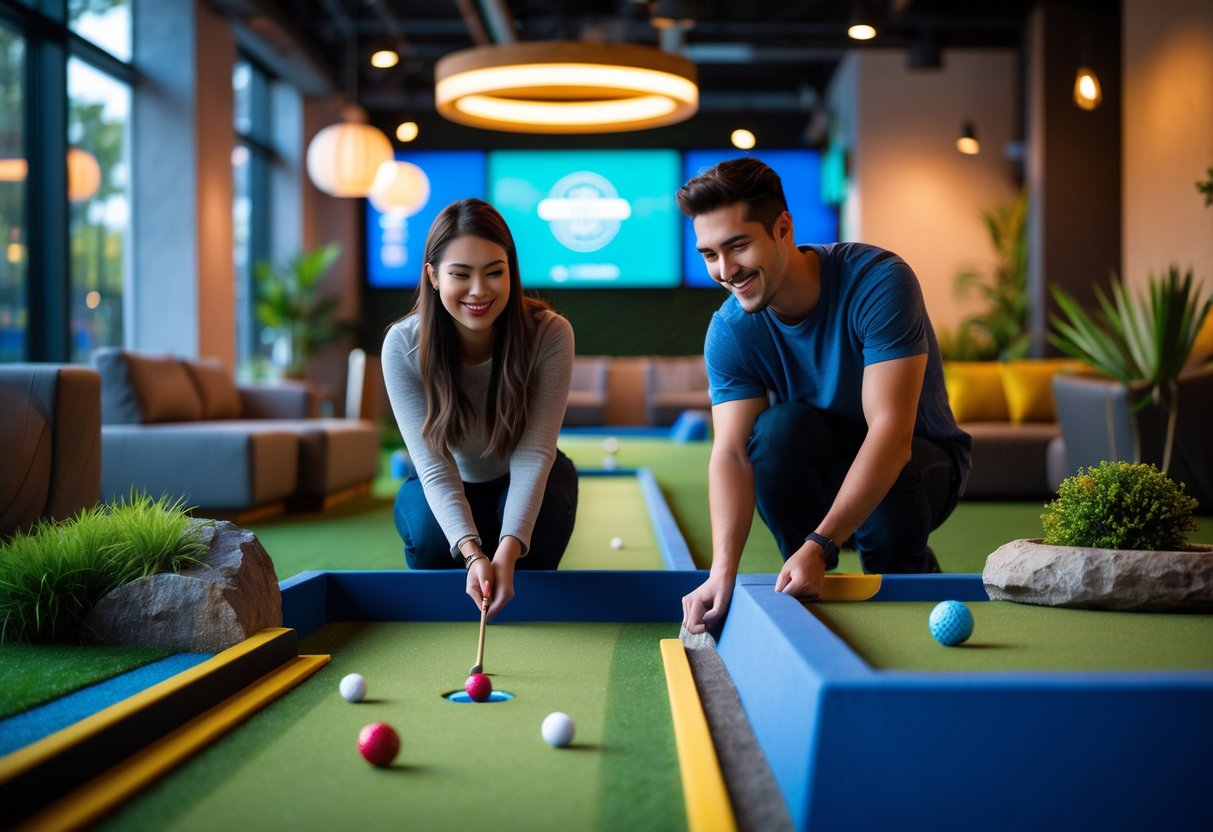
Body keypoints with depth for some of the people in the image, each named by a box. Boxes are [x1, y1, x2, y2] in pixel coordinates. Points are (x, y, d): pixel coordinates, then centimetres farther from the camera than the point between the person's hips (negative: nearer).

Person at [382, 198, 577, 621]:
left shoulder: (550, 334, -29)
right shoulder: (403, 345, -28)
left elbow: (534, 452, -33)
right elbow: (434, 466, -30)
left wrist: (507, 550, -49)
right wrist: (473, 554, -48)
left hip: (524, 484, 0)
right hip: (445, 491, 0)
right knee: (430, 532, -32)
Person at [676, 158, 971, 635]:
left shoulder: (879, 281, -29)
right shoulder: (730, 331, -17)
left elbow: (891, 434, -37)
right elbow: (731, 453, -26)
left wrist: (819, 544, -47)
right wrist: (723, 570, -44)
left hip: (921, 458, -3)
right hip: (822, 468, 3)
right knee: (780, 427, -31)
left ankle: (913, 578, -4)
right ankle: (806, 594, -14)